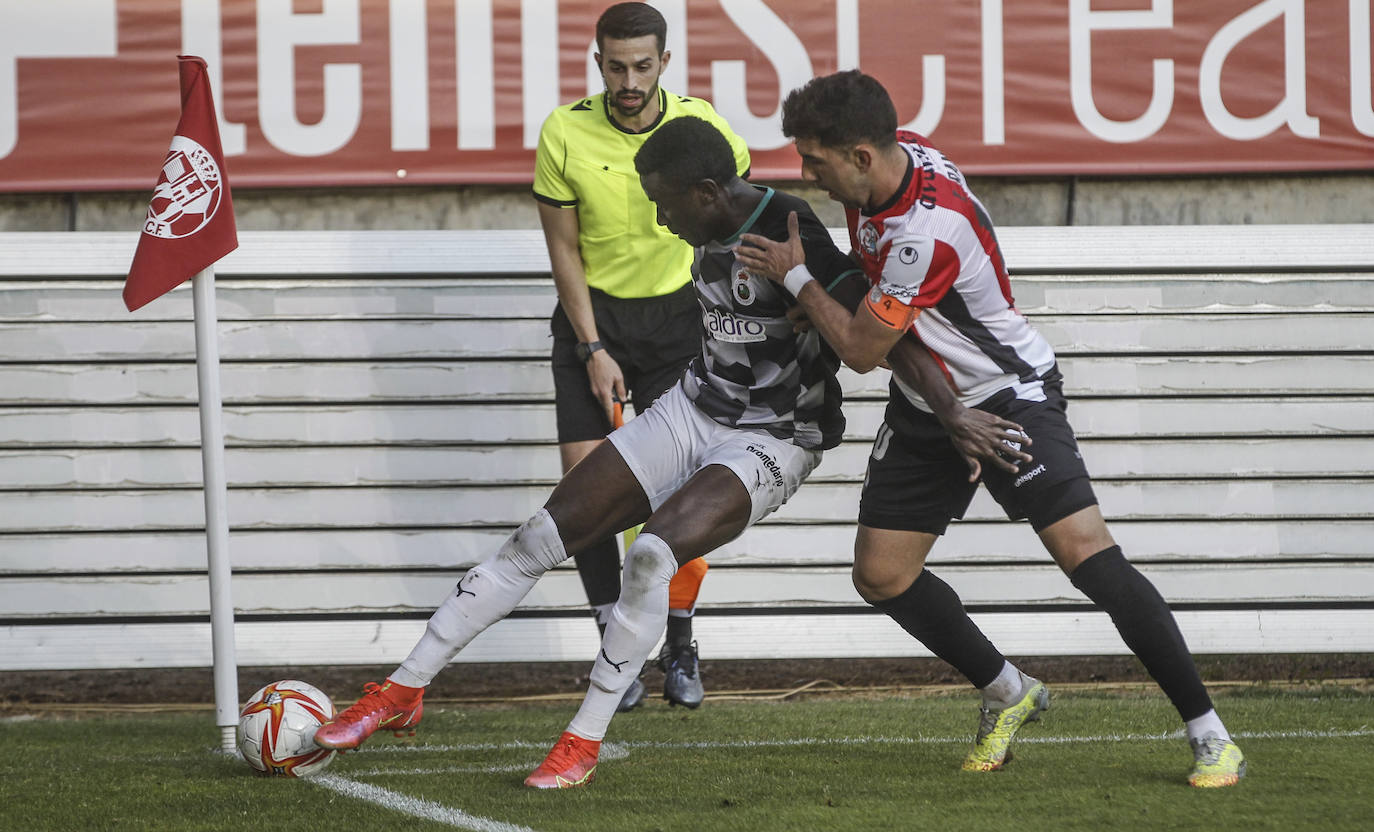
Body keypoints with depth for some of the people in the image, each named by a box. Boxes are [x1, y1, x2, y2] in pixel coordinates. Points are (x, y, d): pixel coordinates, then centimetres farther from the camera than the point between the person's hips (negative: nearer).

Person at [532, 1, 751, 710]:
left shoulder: (700, 125, -11)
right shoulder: (565, 133, -12)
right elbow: (564, 249, -4)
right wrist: (593, 349, -10)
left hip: (676, 312, 0)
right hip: (592, 312, 0)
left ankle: (679, 648, 7)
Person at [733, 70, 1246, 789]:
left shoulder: (928, 231, -32)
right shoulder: (899, 152, -6)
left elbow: (862, 350, -22)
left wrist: (795, 277, -11)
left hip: (1009, 395, -9)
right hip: (924, 403, 9)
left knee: (1085, 551, -21)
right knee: (881, 575, 5)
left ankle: (1208, 735, -15)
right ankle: (1007, 694, 26)